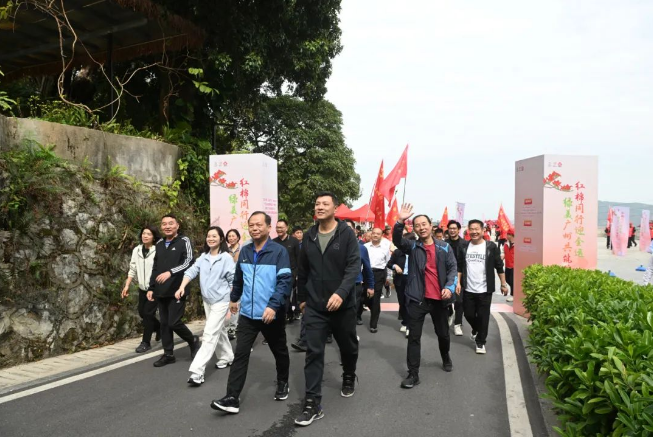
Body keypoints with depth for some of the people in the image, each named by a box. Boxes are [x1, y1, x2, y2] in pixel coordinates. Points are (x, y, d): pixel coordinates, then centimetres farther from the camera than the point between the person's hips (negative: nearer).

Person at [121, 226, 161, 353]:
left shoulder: (158, 251, -17)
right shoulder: (137, 250, 4)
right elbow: (133, 269, 9)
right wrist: (127, 285, 6)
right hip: (142, 288, 7)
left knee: (148, 313, -4)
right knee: (142, 312, 13)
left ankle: (146, 342, 10)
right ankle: (159, 328, 39)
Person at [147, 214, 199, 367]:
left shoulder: (184, 241, -3)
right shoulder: (159, 244, 15)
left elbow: (188, 262, -14)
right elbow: (155, 268, 18)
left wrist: (170, 272, -24)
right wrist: (151, 288, 12)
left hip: (177, 290, -6)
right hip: (161, 291, 6)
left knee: (174, 323, -8)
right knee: (164, 323, 8)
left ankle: (193, 341, 17)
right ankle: (168, 354, 19)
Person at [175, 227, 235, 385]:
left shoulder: (226, 258, -12)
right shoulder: (203, 257, 4)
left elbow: (234, 281, -9)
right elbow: (191, 271, -5)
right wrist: (182, 287, -21)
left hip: (221, 301, -6)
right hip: (206, 300, 6)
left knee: (209, 335, -11)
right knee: (218, 331, 20)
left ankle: (197, 371, -14)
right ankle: (226, 358, 38)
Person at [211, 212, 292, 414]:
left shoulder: (279, 251, -12)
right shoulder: (244, 251, 5)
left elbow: (285, 281, -19)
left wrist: (273, 305, -29)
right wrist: (234, 298, 29)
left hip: (272, 314, -3)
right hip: (247, 313, 4)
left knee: (279, 352, 16)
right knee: (240, 354, -3)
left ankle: (282, 384, 38)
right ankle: (232, 398, -1)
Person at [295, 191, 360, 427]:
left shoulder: (347, 234, -8)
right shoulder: (309, 236, 4)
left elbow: (354, 266, -16)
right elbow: (303, 270, 12)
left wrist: (341, 293, -28)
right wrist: (303, 298, 16)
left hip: (343, 304, -2)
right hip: (314, 306, 2)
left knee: (348, 347, 17)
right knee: (314, 353, -3)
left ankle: (349, 378, 46)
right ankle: (313, 404, 2)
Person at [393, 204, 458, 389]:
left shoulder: (444, 247, 4)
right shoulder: (412, 247, 1)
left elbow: (453, 268, 1)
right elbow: (397, 240, -17)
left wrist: (450, 287, -15)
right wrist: (400, 221, -34)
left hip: (439, 298, 2)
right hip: (417, 299, -1)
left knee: (443, 333, 19)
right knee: (414, 337, -1)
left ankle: (446, 357, 48)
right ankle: (413, 374, 6)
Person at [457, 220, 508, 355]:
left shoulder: (491, 246, -6)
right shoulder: (464, 247, 3)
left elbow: (499, 267, -1)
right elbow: (459, 266, 9)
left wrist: (503, 284, 0)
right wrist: (458, 282, 2)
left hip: (485, 290, -3)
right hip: (468, 289, 3)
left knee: (483, 317, 3)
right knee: (468, 314, 12)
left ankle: (480, 342, 20)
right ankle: (476, 329, 43)